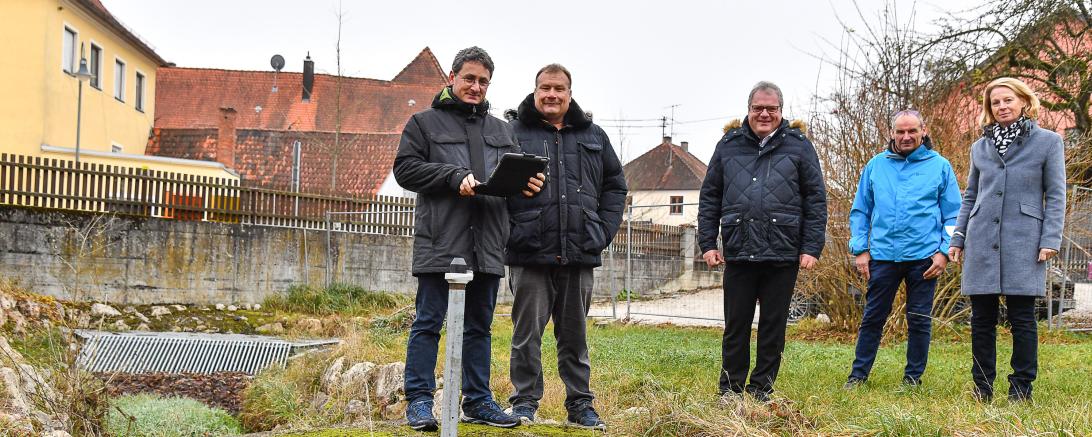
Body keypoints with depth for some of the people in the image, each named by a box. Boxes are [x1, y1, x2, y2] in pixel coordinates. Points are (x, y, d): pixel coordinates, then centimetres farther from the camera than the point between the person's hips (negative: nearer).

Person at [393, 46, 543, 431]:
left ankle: (478, 401, 19)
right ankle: (419, 402, 5)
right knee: (428, 323, -1)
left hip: (487, 244, 5)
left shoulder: (501, 130, 20)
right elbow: (405, 168, -3)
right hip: (439, 243, -5)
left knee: (479, 325, 11)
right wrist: (454, 177, -15)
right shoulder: (425, 122, 6)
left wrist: (527, 183, -6)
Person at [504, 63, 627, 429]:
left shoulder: (593, 137, 15)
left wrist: (604, 230, 7)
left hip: (580, 253, 3)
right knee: (527, 333, 3)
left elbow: (615, 184, 19)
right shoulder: (513, 133, 3)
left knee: (575, 334, 11)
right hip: (530, 253, -3)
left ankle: (580, 403, 19)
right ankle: (525, 400, 14)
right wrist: (509, 231, -8)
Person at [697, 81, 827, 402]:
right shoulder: (729, 145, 9)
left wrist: (812, 248, -4)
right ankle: (730, 390, 17)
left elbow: (816, 200, 3)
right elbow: (709, 197, 11)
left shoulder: (798, 146, 5)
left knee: (773, 326, 7)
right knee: (736, 326, 7)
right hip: (738, 253, 1)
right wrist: (707, 243, 4)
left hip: (783, 255, -1)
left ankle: (761, 390, 18)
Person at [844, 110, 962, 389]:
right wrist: (860, 249, 2)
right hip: (883, 256, 1)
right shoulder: (876, 165, 7)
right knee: (872, 317, 7)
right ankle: (858, 374, 15)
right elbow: (860, 211, 11)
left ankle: (913, 377, 18)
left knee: (920, 320, 6)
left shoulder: (940, 166, 3)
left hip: (924, 258, -1)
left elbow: (953, 215, 4)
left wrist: (945, 251, -6)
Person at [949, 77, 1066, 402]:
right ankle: (982, 389, 12)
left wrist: (1051, 239, -8)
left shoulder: (1048, 142, 3)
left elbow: (1056, 195, 0)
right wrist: (957, 238, 13)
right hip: (982, 244, 4)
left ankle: (1021, 390, 7)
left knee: (1021, 319, -2)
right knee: (981, 320, 5)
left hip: (1023, 243, -4)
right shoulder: (980, 147, 14)